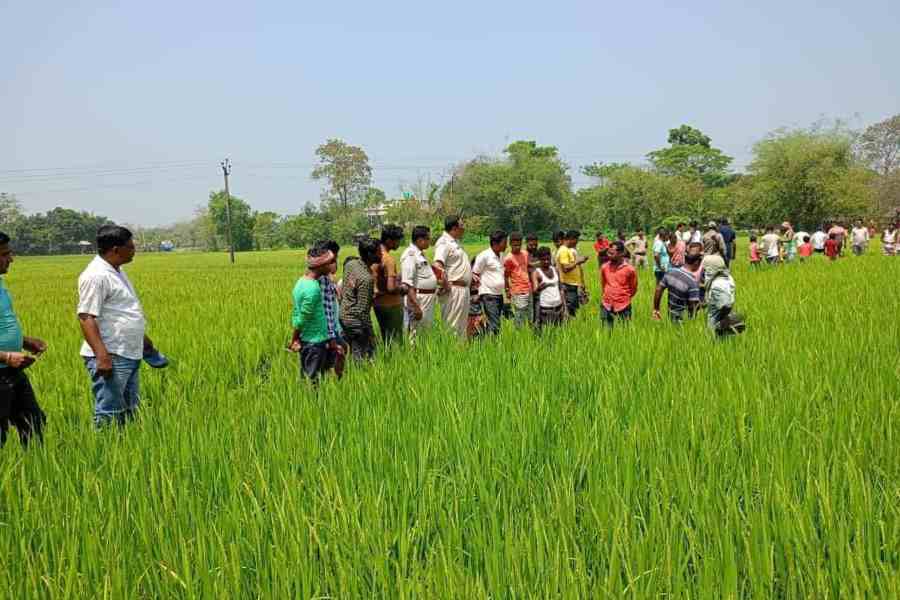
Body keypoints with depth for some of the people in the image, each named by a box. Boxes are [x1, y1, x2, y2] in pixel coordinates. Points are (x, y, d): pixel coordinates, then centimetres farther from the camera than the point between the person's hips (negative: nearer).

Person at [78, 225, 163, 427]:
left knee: (130, 413, 15)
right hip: (110, 358, -10)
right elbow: (86, 318, -22)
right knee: (108, 416, -8)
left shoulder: (116, 271, 15)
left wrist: (143, 338, 32)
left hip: (129, 355, 10)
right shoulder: (95, 276, -16)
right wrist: (102, 356, -28)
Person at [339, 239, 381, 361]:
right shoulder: (366, 278, -26)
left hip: (343, 315, 9)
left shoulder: (350, 263, -2)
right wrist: (371, 334, -15)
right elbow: (363, 311, -23)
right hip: (356, 321, -9)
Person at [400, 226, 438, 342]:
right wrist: (416, 306, -25)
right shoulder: (410, 255, -16)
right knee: (416, 336, -7)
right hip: (417, 299, -10)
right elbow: (407, 284, -22)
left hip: (428, 300, 10)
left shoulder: (420, 254, 14)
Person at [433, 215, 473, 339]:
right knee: (452, 326, -7)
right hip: (453, 290, -10)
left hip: (463, 290, 10)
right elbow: (437, 266, -27)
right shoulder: (444, 243, -14)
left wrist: (470, 274, 18)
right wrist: (446, 285, -22)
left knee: (462, 326, 14)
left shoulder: (455, 243, 18)